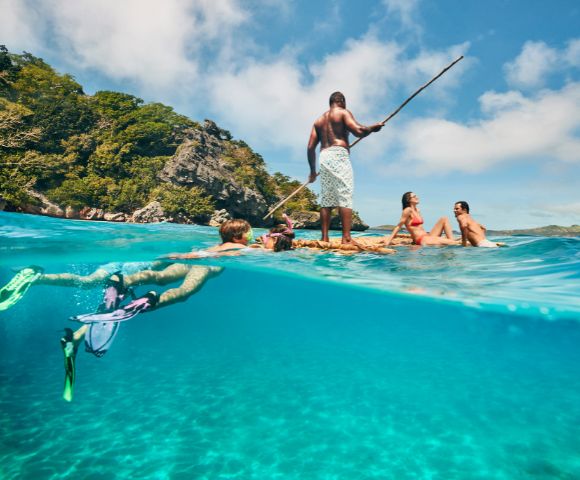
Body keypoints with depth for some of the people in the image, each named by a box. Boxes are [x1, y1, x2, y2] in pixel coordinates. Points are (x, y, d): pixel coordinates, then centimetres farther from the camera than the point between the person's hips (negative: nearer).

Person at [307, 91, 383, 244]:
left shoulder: (319, 120, 26)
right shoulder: (343, 112, 9)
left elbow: (310, 147, 18)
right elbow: (358, 131, -7)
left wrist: (313, 170, 21)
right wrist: (372, 128, 12)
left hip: (324, 157, 6)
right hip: (339, 155, -6)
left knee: (326, 199, 3)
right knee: (345, 196, -11)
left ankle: (325, 238, -2)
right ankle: (346, 238, -19)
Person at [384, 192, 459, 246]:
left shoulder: (417, 210, 17)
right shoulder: (408, 210, -9)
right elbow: (399, 226, -10)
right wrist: (389, 240, -13)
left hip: (427, 236, 9)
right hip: (421, 240, -9)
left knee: (444, 219, 2)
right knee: (449, 242, -20)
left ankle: (452, 240, -11)